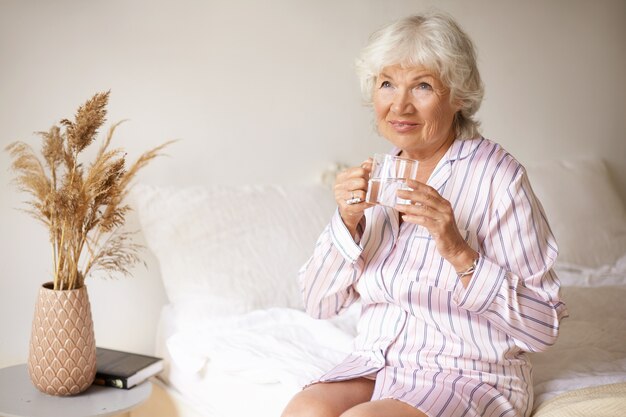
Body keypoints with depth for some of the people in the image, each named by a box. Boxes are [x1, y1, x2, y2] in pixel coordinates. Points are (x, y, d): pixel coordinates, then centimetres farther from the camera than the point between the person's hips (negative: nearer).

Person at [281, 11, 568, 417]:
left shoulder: (497, 174, -12)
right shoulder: (377, 174, 5)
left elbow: (543, 327, -15)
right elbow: (320, 303, 4)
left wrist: (459, 252, -26)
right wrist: (348, 222, -12)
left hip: (473, 378, -4)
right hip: (376, 365, 5)